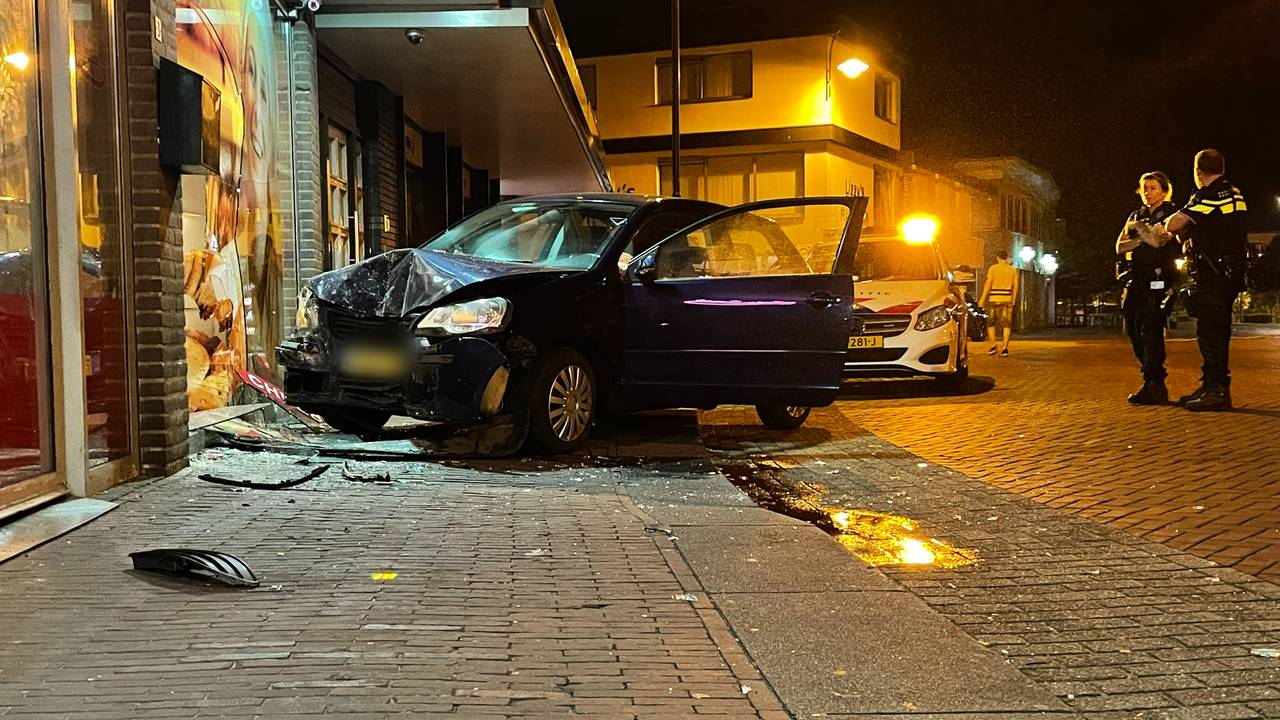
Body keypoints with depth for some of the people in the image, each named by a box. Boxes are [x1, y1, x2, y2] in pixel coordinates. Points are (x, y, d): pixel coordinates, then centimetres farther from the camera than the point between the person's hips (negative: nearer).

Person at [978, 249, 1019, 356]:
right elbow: (1015, 287, 7)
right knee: (1006, 324, 3)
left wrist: (982, 299, -4)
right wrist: (1013, 301, 15)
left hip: (994, 299, -2)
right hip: (1007, 300, 2)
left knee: (991, 323, 11)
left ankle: (993, 345, 0)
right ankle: (1005, 348, -3)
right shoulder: (1013, 270, 7)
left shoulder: (993, 268, -1)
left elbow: (988, 284, -6)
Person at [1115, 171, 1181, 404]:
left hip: (1158, 279, -7)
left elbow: (1157, 240, -15)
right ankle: (1156, 384, 16)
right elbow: (1120, 246, 8)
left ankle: (1152, 387, -12)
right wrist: (1141, 239, -8)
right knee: (1132, 328, 5)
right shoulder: (1136, 216, 20)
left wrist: (1138, 227, -2)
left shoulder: (1170, 215, 2)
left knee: (1151, 330, -14)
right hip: (1136, 279, 7)